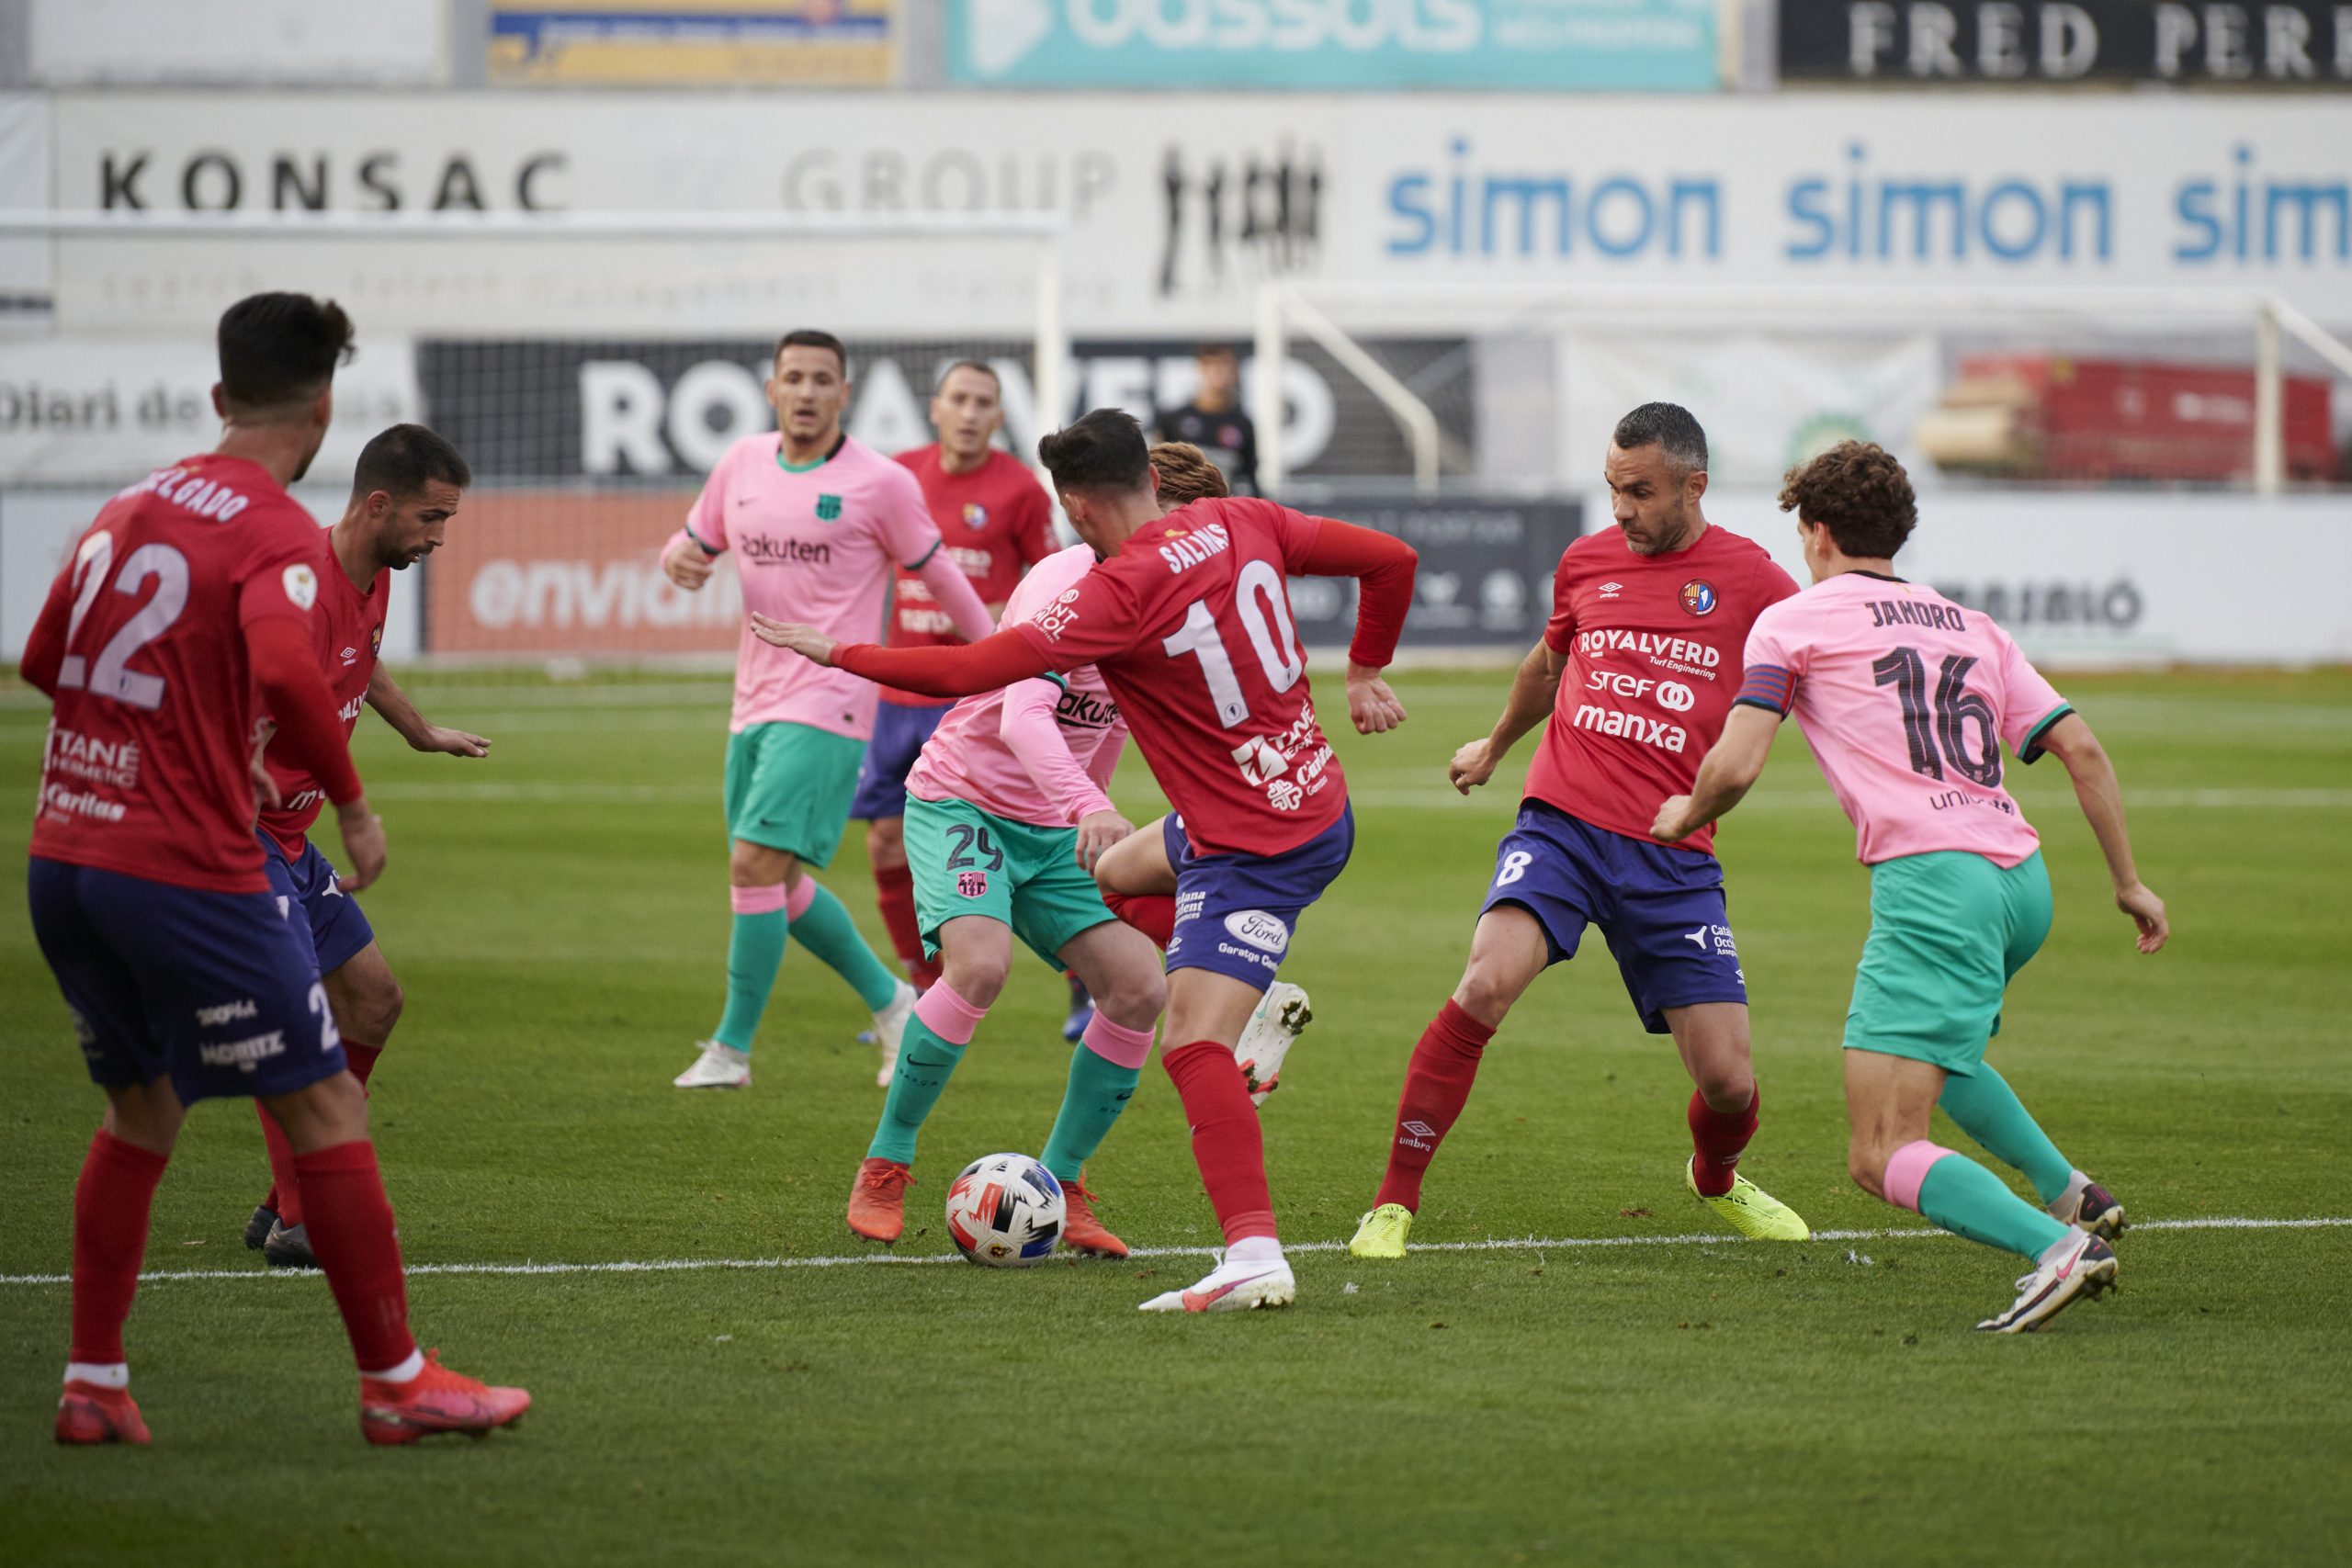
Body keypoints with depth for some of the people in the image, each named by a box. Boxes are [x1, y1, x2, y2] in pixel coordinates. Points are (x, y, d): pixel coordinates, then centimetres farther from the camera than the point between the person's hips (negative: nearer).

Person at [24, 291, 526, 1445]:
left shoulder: (127, 511, 12)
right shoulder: (273, 531, -10)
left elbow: (43, 662, 23)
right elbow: (287, 671, -29)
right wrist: (352, 805, -14)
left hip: (63, 859, 7)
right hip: (189, 869, -7)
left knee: (142, 1110, 21)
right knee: (326, 1109, 4)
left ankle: (94, 1385, 20)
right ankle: (394, 1381, 8)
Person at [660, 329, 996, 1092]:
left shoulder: (880, 483, -7)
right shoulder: (741, 465, 8)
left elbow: (940, 575, 3)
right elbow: (696, 541, 20)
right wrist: (678, 557, -5)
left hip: (826, 706, -7)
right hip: (755, 705, 7)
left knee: (755, 865, -17)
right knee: (775, 884, 11)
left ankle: (731, 1049, -9)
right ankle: (890, 1001, 31)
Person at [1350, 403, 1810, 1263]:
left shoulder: (1752, 580, 1)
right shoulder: (1585, 561, 10)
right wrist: (1494, 747, 47)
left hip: (1673, 858, -1)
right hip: (1560, 826, 1)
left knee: (1728, 1079, -3)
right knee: (1487, 981, -27)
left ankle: (1715, 1179, 36)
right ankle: (1393, 1206, -18)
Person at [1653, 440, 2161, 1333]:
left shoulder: (1792, 622, 7)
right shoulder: (1972, 628, 23)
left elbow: (1735, 766, -2)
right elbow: (2080, 748, 15)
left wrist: (1686, 817, 19)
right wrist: (2129, 882, 19)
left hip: (1932, 881, -7)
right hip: (2021, 876, 7)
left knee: (1881, 1158, -11)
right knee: (1931, 1042, 38)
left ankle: (2059, 1249, -30)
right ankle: (2067, 1192, 30)